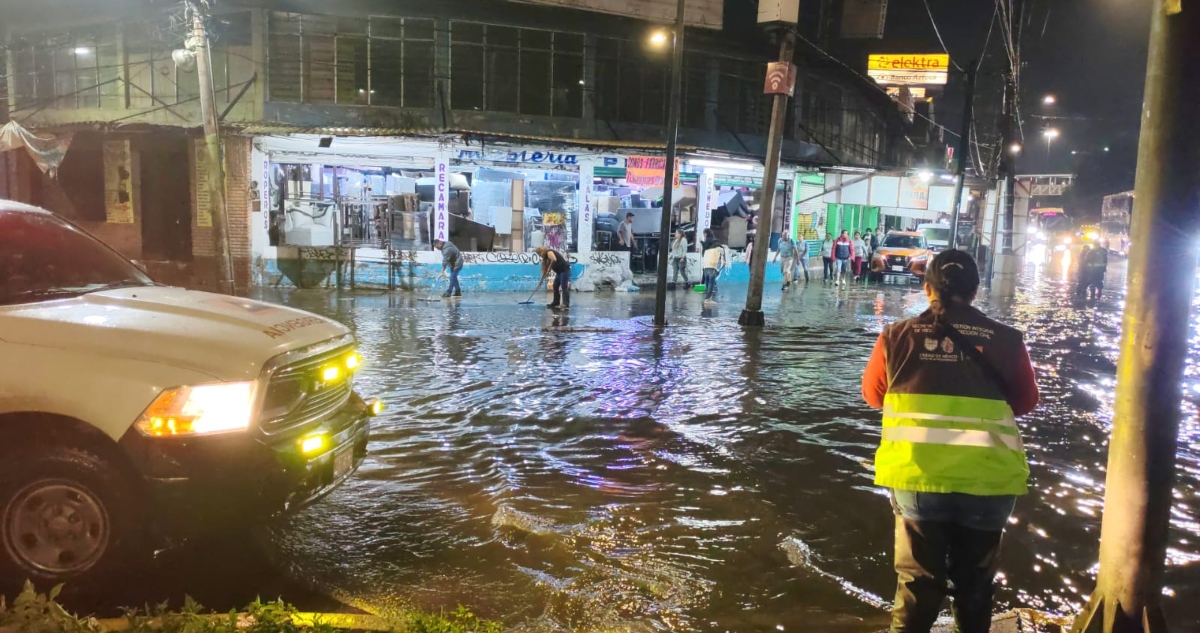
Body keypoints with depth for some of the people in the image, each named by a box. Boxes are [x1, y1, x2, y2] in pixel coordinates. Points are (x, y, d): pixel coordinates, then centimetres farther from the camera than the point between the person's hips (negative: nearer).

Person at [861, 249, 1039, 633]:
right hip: (988, 480, 1)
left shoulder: (898, 336, -2)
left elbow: (874, 396, 11)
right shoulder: (1006, 340, -2)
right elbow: (1026, 402, 11)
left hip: (918, 476, -1)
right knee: (975, 581, 22)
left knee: (917, 579, 16)